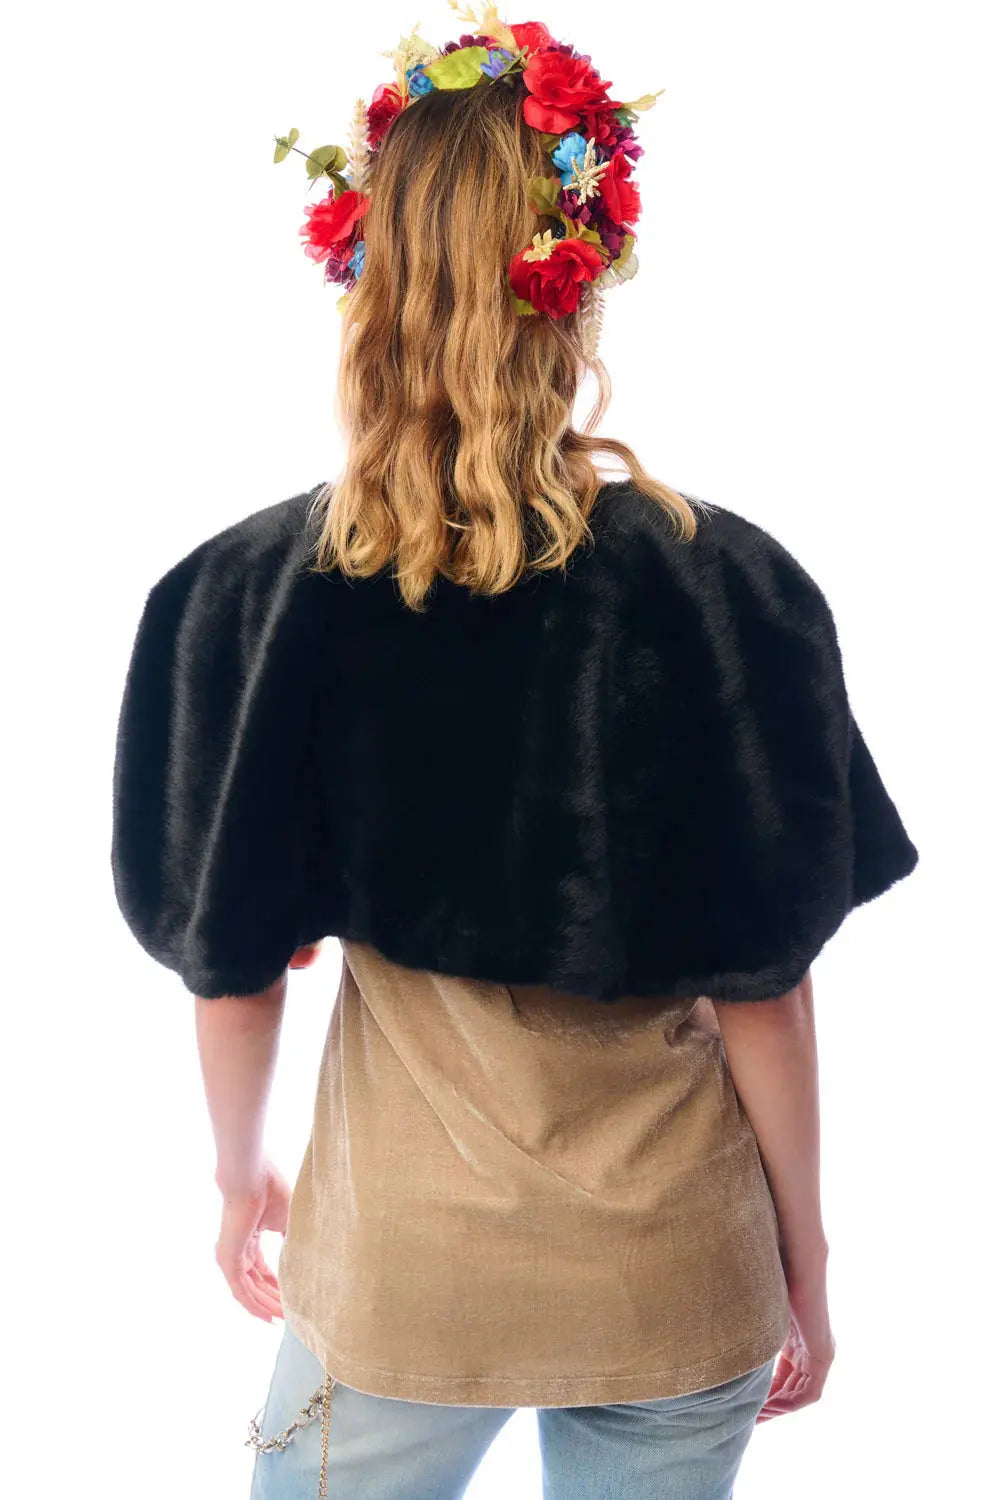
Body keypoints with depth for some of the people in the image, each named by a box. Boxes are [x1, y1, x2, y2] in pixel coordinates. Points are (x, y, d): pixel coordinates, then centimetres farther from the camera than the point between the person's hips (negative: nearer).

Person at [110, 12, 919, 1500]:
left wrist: (240, 1169, 16)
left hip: (400, 1264, 0)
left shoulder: (256, 594, -12)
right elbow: (762, 984, -9)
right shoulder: (722, 588, -14)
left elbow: (232, 962, -3)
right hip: (680, 1269, 1)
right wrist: (804, 1253, 6)